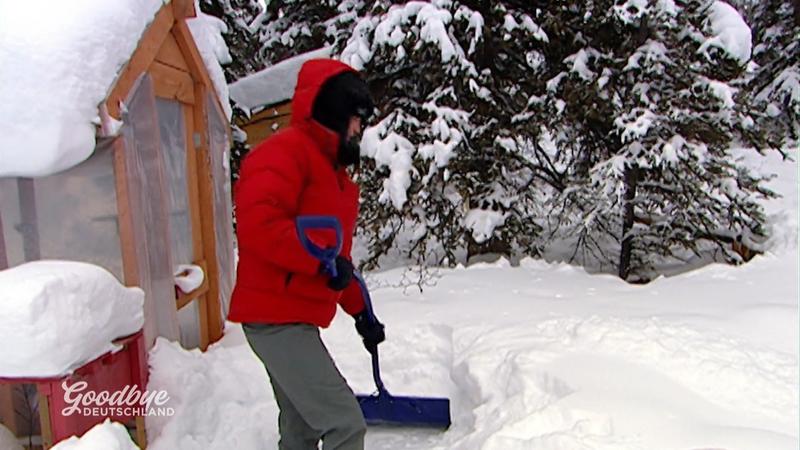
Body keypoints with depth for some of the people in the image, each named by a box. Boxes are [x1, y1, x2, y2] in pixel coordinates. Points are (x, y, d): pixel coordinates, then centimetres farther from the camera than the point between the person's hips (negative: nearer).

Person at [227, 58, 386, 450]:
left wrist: (359, 312, 23)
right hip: (277, 318, -10)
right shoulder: (284, 152, -11)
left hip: (294, 319, 10)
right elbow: (257, 222, -27)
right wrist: (321, 261, -26)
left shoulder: (332, 169, 20)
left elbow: (336, 253, 24)